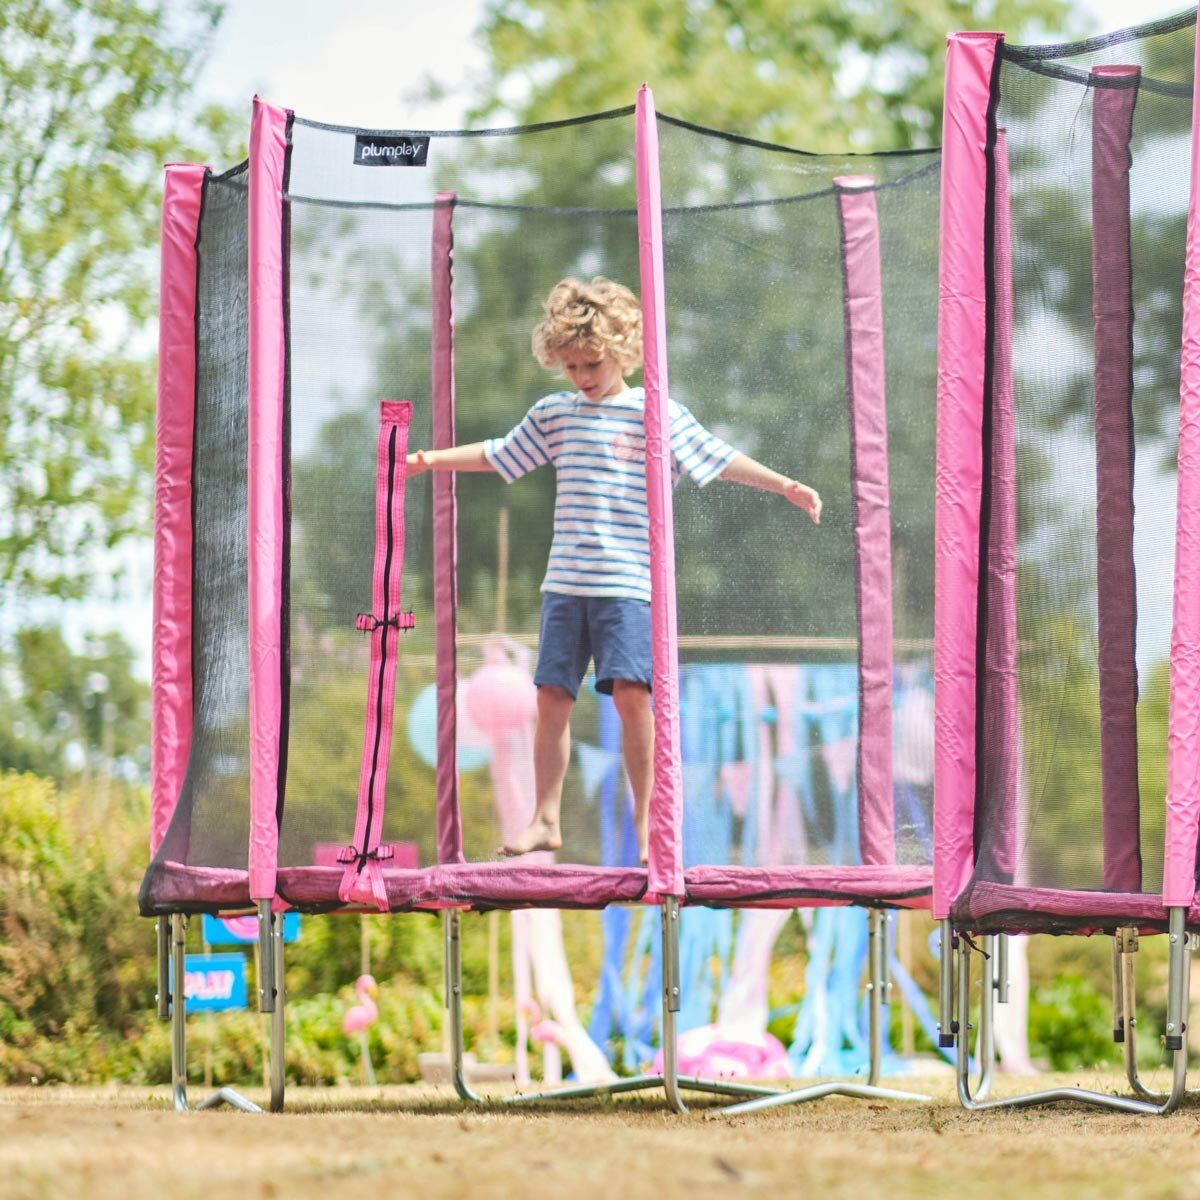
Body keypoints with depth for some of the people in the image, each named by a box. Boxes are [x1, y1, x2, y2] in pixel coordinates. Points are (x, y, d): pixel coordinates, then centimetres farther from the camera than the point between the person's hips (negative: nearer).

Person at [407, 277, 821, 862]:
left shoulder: (658, 414, 2)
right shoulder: (553, 414, 14)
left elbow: (720, 459, 1)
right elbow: (497, 455, 24)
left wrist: (786, 486, -7)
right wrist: (429, 458, 21)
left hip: (629, 581, -4)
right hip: (565, 581, 4)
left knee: (630, 691, -14)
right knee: (552, 697, 2)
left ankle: (644, 816, -5)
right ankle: (545, 819, 10)